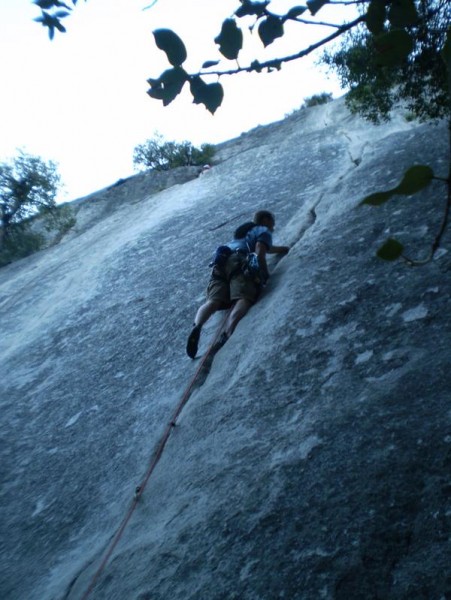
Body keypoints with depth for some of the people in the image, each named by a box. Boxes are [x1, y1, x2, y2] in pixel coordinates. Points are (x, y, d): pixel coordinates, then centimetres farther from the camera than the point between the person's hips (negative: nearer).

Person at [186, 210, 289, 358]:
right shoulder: (264, 231, 22)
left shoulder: (243, 231, 46)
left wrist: (283, 249, 76)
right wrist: (266, 276, 12)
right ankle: (226, 334, -54)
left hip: (220, 263, 6)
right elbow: (260, 254, 1)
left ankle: (197, 326, -48)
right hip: (239, 263, -6)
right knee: (243, 299, -25)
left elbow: (266, 248, 64)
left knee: (213, 301, -17)